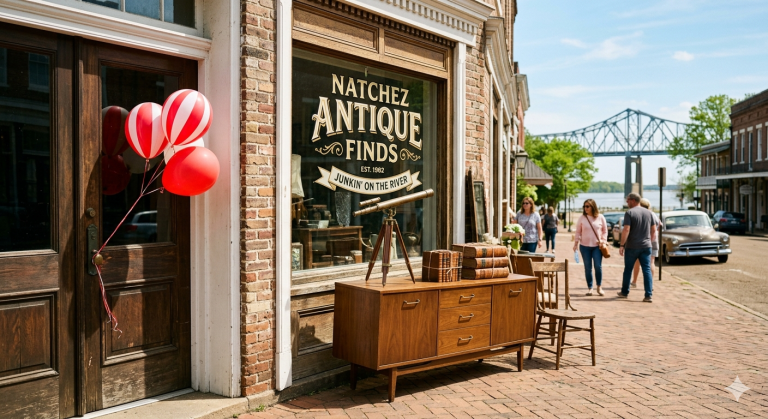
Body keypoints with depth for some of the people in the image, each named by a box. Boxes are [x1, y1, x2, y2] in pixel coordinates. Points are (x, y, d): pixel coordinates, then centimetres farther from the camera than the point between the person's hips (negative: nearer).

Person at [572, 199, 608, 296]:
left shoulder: (600, 217, 0)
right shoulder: (582, 218, 1)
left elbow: (605, 231, 9)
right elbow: (578, 232, 5)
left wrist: (603, 240, -4)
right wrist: (576, 243, -1)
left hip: (597, 246, -1)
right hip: (584, 246, 1)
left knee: (598, 266, -9)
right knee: (587, 268, 3)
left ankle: (599, 287, 10)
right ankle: (590, 288, 14)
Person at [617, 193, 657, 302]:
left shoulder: (629, 213, -10)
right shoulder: (648, 213, 7)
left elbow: (626, 230, -18)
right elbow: (653, 230, 12)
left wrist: (621, 245, -14)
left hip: (632, 247, -4)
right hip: (646, 246, 4)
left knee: (628, 270, 10)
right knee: (647, 270, 3)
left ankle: (624, 292, 21)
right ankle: (649, 295, -3)